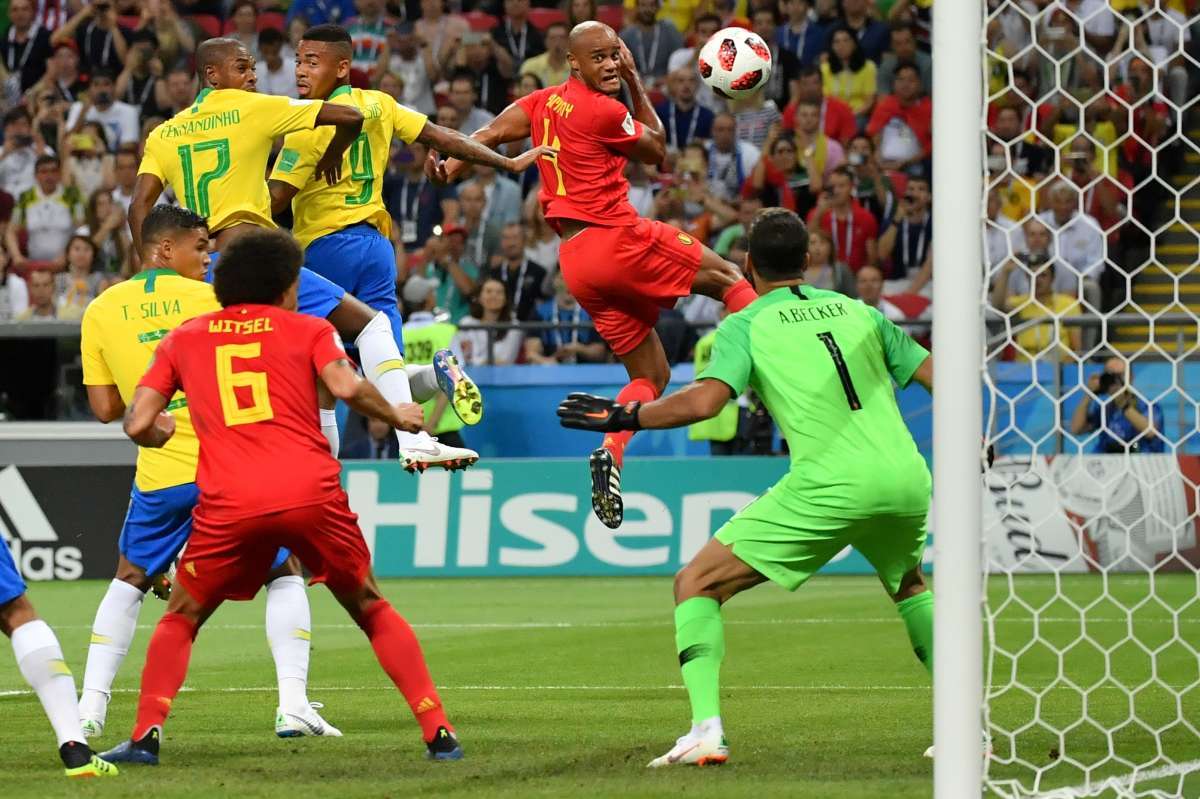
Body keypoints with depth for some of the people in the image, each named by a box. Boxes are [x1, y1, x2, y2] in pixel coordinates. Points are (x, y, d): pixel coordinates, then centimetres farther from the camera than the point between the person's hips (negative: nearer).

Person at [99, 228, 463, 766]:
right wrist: (396, 415, 12)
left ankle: (146, 735, 1)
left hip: (228, 503, 0)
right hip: (311, 494, 0)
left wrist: (159, 431, 35)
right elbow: (347, 387, -5)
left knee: (180, 619, 19)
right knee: (371, 611, 17)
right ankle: (438, 731, 10)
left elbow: (138, 425, 13)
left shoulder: (183, 338, 19)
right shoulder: (308, 331, 14)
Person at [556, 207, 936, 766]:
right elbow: (938, 376, 20)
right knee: (910, 587, 36)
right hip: (906, 479, 5)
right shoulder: (859, 312, 19)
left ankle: (706, 729, -14)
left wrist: (622, 417, 2)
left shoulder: (747, 325, 6)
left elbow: (704, 401, -10)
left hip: (830, 485, -5)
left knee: (696, 583, 3)